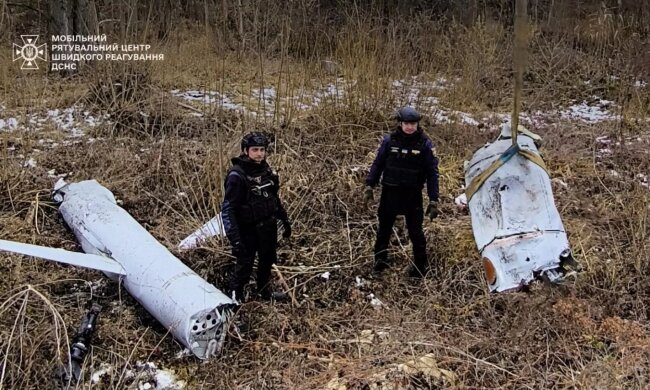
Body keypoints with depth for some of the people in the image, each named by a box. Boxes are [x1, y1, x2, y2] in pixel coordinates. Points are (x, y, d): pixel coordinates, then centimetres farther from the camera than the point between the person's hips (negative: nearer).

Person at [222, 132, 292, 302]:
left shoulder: (265, 169, 1)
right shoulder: (237, 175, -21)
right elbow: (228, 209, -23)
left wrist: (285, 220, 18)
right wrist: (234, 238, -28)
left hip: (268, 226, 7)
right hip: (248, 229, -7)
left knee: (268, 260, 22)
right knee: (245, 265, -1)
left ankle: (265, 291, 43)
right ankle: (234, 298, 20)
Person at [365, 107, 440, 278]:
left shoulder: (425, 144, -7)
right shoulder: (389, 140, -3)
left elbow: (432, 173, -5)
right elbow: (378, 163, 5)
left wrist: (433, 200, -8)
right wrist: (369, 185, 0)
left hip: (413, 194, -2)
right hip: (390, 192, 2)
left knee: (415, 231, 5)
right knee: (384, 228, 14)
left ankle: (420, 266, 21)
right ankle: (380, 260, 32)